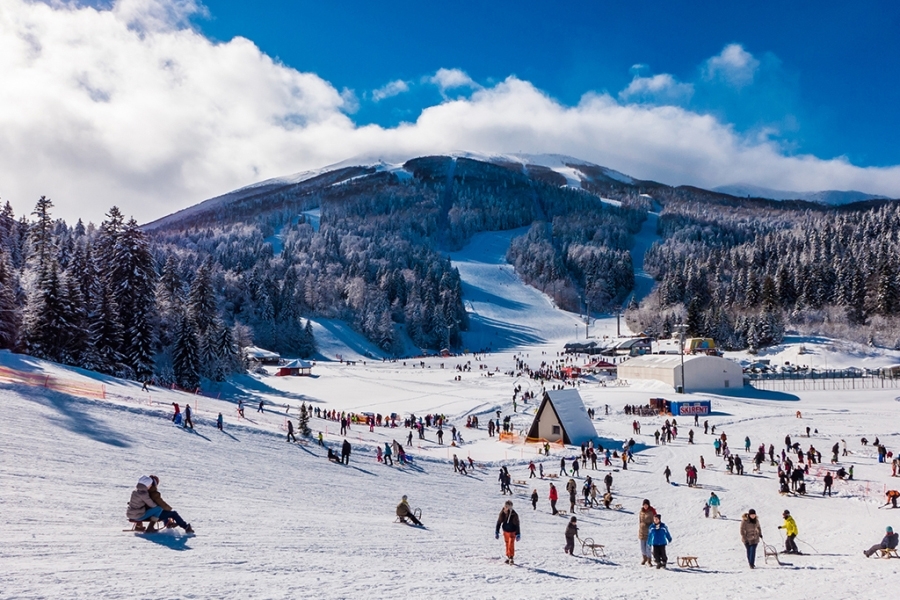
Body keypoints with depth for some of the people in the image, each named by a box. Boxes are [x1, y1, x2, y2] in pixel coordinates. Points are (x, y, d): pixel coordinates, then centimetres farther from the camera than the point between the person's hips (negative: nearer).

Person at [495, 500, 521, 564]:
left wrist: (518, 534, -12)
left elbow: (517, 525, -12)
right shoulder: (502, 514, -11)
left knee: (511, 544, -14)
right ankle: (508, 557, 23)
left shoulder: (514, 515, -19)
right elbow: (499, 523, 0)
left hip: (512, 532, -4)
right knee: (507, 545, 12)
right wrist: (496, 532, 0)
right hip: (505, 531, 4)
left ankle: (511, 558, -10)